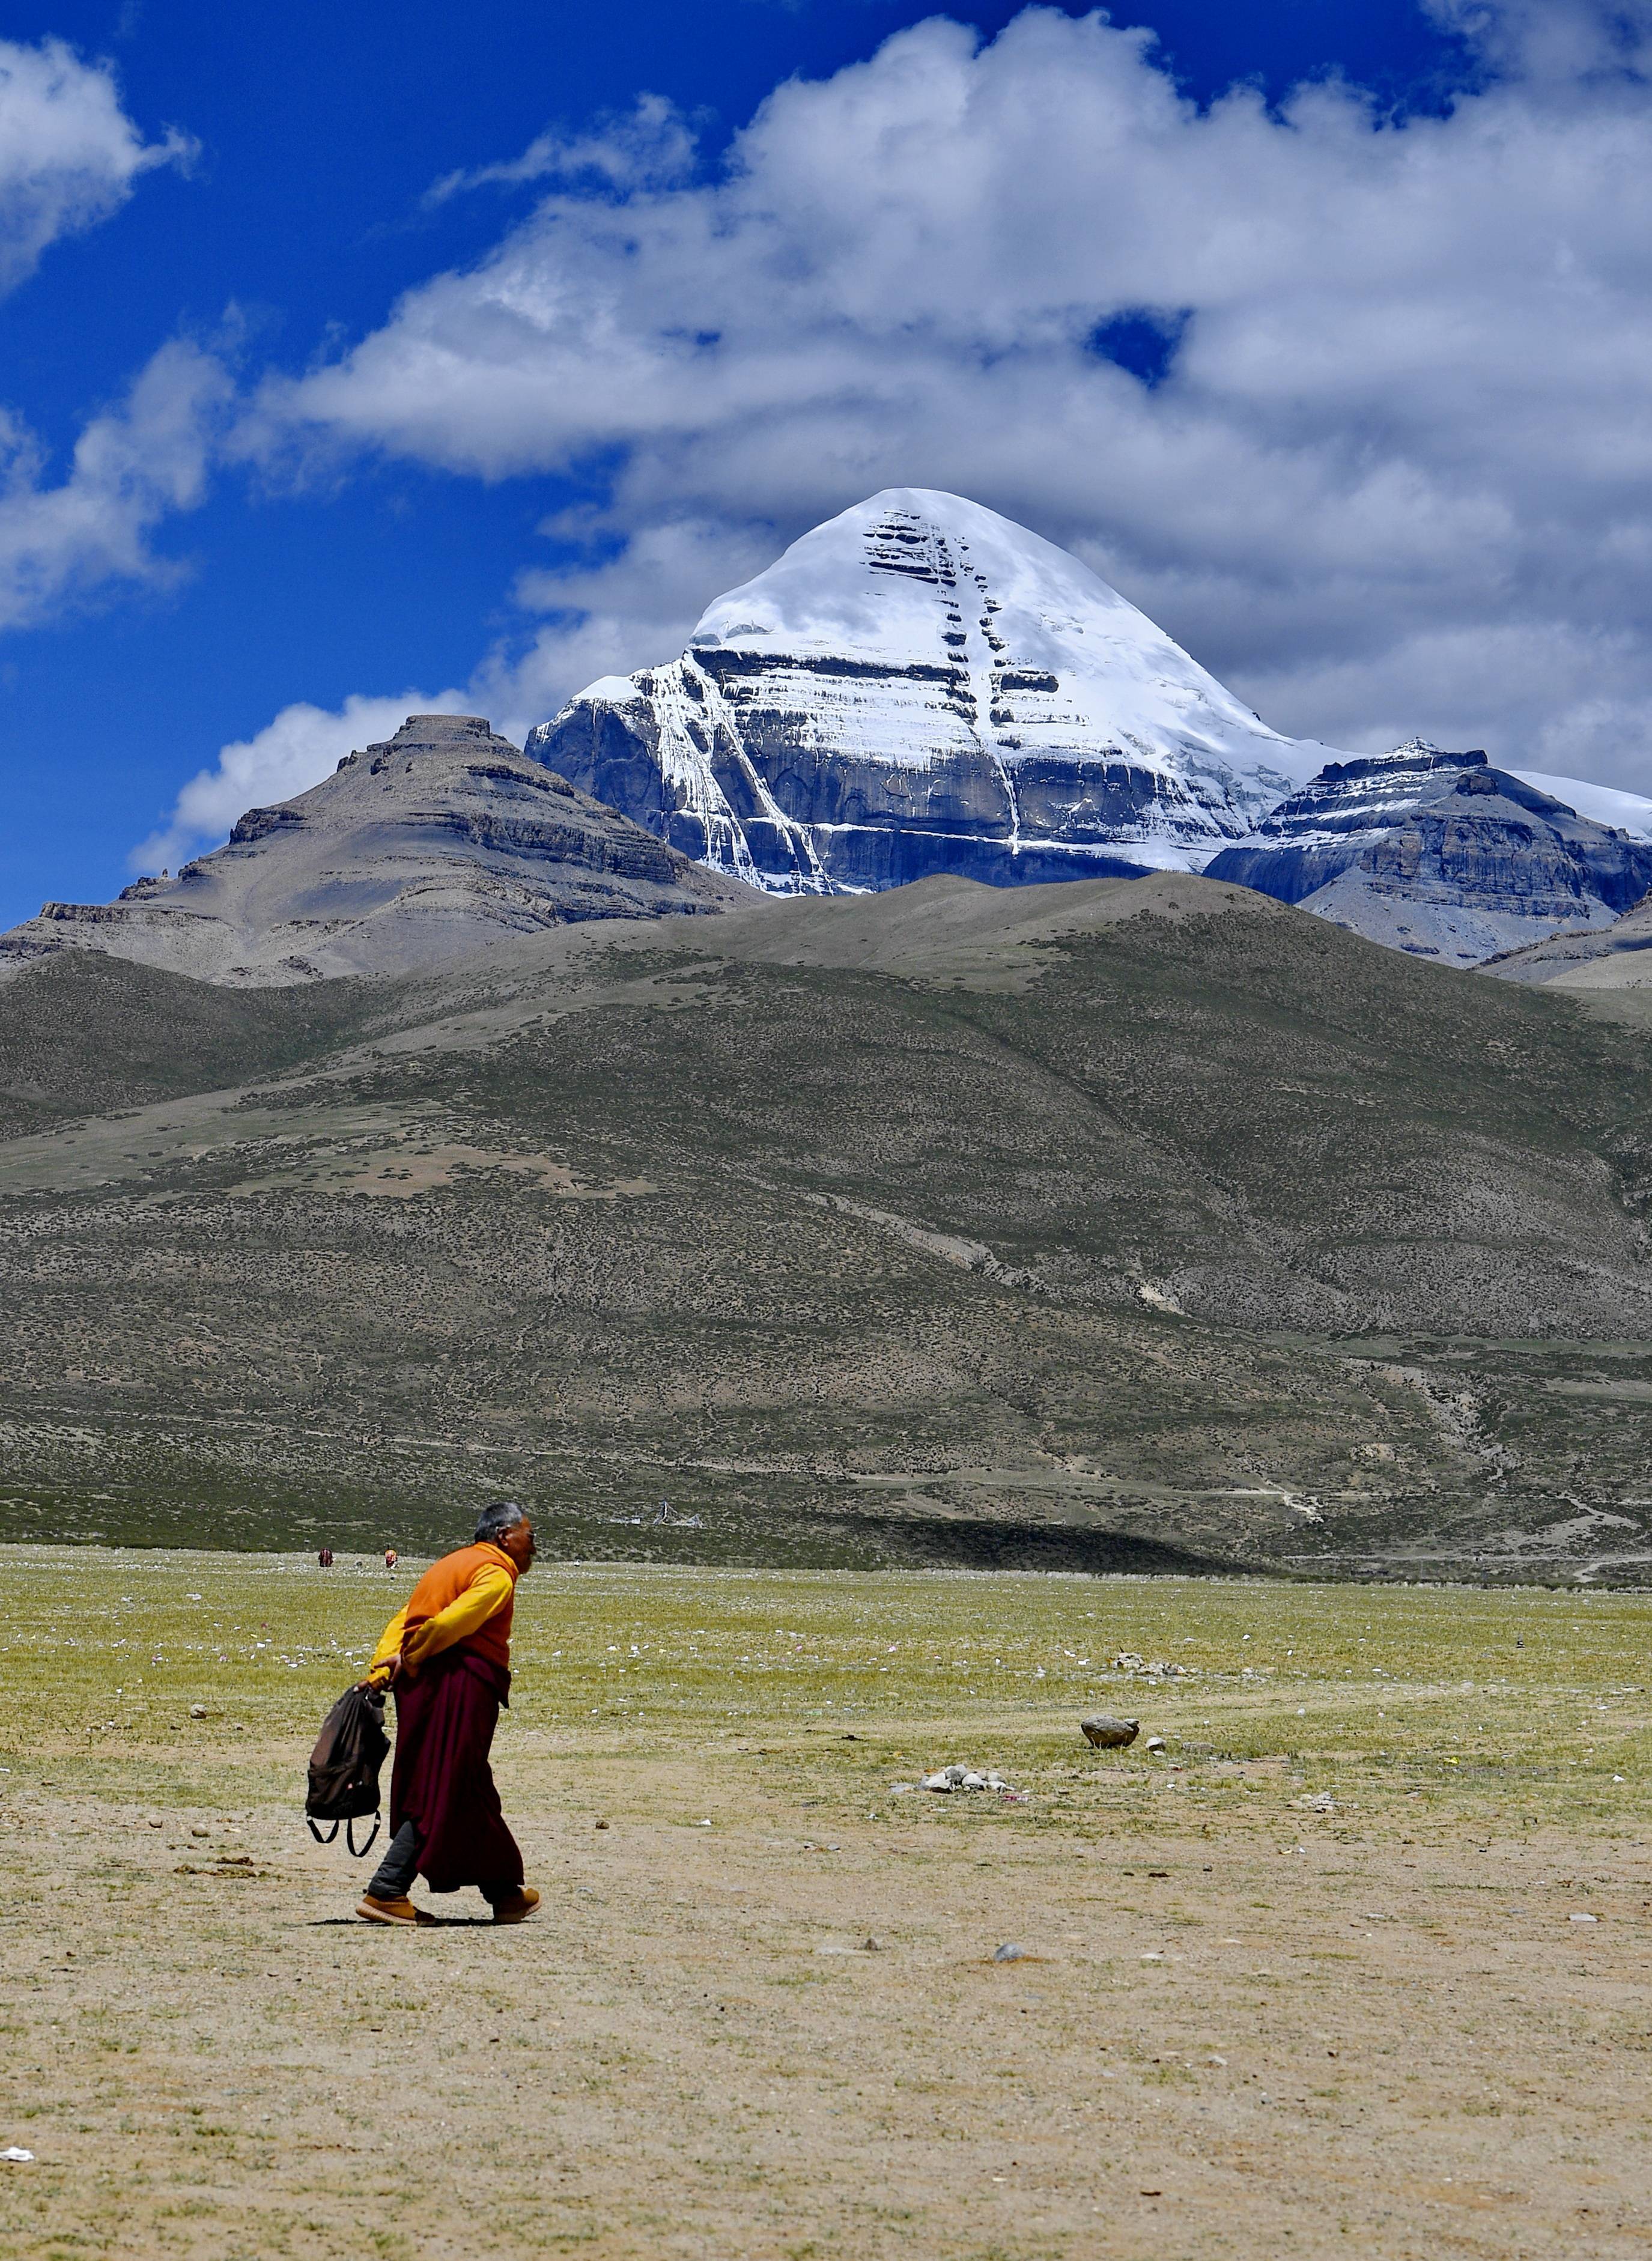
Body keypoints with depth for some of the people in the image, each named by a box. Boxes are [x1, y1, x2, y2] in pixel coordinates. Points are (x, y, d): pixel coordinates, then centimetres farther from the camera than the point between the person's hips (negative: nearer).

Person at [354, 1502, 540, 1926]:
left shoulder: (454, 1564, 24)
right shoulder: (496, 1576, -6)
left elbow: (402, 1622, 13)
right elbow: (448, 1624, -20)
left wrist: (381, 1671, 2)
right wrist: (409, 1661, -6)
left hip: (422, 1686, 10)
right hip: (459, 1687, -10)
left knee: (472, 1795, 14)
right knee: (442, 1796, -6)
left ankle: (504, 1893, 18)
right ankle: (385, 1892, -9)